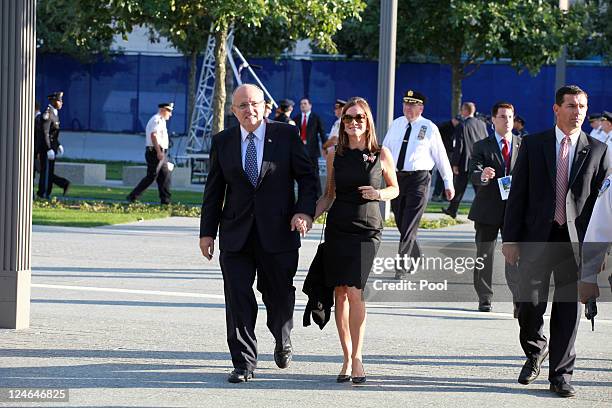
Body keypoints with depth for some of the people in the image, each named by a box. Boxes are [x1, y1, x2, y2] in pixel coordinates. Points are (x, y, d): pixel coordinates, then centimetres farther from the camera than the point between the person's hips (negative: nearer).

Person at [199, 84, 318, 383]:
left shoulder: (287, 135, 0)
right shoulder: (223, 142, 6)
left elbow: (307, 177, 2)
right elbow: (214, 190, 9)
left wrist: (305, 211, -14)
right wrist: (207, 232, 6)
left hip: (277, 233, -1)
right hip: (236, 234, 1)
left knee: (279, 297, 11)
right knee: (238, 300, -4)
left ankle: (283, 343, 40)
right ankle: (243, 364, 2)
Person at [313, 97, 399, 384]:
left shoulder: (381, 155, 2)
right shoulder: (335, 156, 7)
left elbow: (394, 189, 13)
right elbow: (329, 195, 15)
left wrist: (379, 194, -9)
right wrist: (310, 216, -1)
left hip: (367, 229, -3)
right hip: (338, 228, 3)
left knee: (353, 290, -16)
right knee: (340, 293, 1)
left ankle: (357, 356, -8)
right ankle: (347, 359, 10)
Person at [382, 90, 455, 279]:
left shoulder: (429, 128, -1)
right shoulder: (396, 124, 10)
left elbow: (441, 156, 3)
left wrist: (448, 182, 5)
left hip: (418, 179, -5)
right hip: (396, 178, 5)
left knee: (409, 225, -8)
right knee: (401, 223, 12)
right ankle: (416, 258, 30)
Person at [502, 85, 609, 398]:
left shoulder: (597, 150, 6)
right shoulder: (533, 145, 5)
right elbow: (517, 194, 3)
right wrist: (510, 239, -2)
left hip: (576, 240, 0)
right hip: (537, 238, 0)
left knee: (569, 307, 1)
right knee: (530, 303, -2)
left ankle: (561, 374, 10)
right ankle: (535, 352, 27)